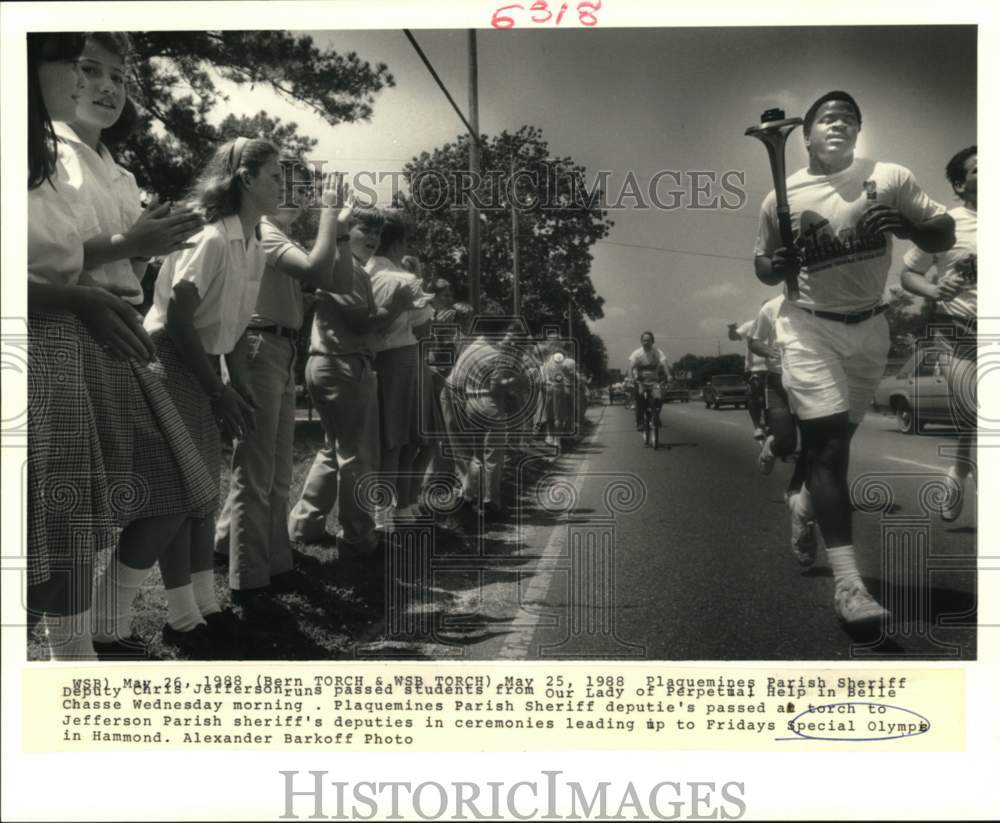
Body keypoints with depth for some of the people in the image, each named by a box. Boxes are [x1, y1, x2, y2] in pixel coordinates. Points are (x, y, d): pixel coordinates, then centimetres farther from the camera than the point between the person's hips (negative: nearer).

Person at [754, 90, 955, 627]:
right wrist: (777, 266, -15)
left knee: (837, 437, 17)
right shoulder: (781, 199, -3)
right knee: (827, 443, -14)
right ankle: (847, 582, -18)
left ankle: (806, 501, 51)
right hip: (809, 328, -3)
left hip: (870, 327, 3)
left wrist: (902, 224, -20)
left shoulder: (891, 179, -2)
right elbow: (761, 266, 9)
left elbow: (944, 236, 0)